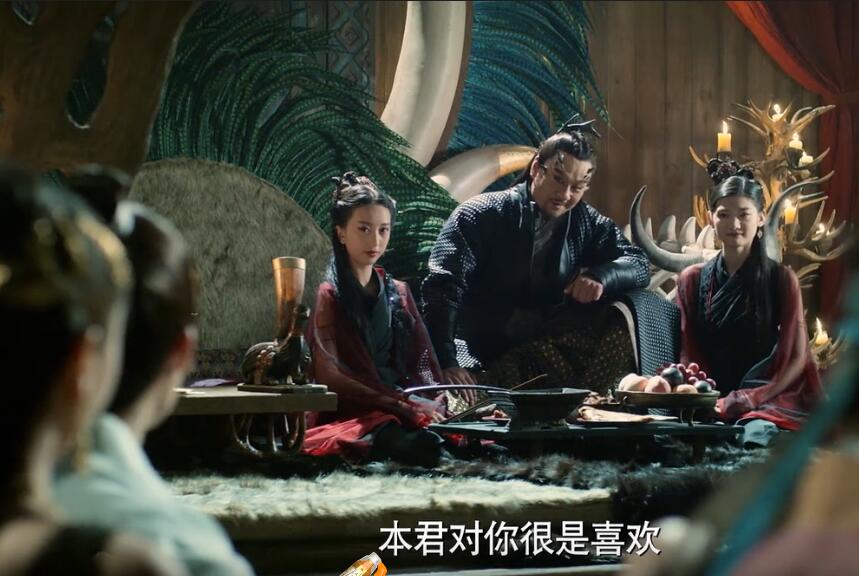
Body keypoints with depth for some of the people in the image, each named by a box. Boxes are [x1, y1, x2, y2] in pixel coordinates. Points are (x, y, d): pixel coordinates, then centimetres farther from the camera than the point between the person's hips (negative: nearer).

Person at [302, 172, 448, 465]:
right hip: (352, 415, -6)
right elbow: (330, 375, -8)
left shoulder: (398, 293, 20)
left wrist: (435, 405, -10)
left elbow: (423, 363, 14)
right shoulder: (328, 297, 3)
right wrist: (404, 407, -17)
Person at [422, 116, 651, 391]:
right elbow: (443, 289, -16)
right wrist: (446, 363, -31)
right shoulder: (479, 216, -5)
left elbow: (639, 265, 9)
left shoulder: (586, 222, 11)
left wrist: (600, 276, -16)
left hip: (555, 343, 5)